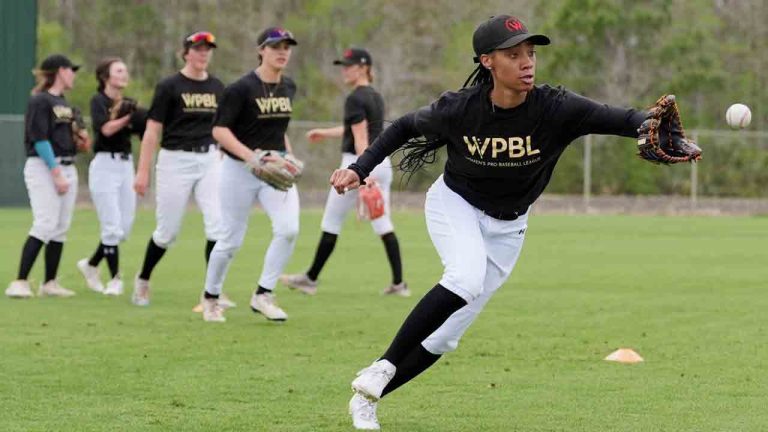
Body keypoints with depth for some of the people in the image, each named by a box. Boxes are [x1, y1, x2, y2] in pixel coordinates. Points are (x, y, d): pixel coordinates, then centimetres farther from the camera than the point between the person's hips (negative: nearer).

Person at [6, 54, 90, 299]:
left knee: (62, 227, 5)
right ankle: (20, 283, -19)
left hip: (68, 167, 9)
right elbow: (40, 140, -15)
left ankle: (49, 284, 10)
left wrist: (81, 141, 3)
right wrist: (56, 173, -20)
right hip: (43, 167, -9)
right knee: (45, 224, -17)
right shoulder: (40, 101, -8)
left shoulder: (65, 104, 18)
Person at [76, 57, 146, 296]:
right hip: (104, 164, -7)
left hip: (126, 164, 7)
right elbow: (106, 129, -18)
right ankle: (115, 279, -3)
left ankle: (91, 265, 23)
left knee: (125, 227, 5)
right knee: (112, 227, -9)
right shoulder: (98, 101, -3)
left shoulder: (129, 104, 14)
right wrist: (129, 116, -20)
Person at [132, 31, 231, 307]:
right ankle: (143, 280, 28)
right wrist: (142, 172, -12)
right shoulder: (169, 87, -4)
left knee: (217, 223, -13)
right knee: (168, 231, 4)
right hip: (175, 160, -4)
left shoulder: (217, 87, 10)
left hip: (209, 160, 4)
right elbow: (152, 131, -6)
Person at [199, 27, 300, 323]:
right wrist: (249, 155, -31)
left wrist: (289, 154, 13)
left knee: (288, 229, -17)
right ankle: (210, 297, 26)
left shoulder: (289, 88, 7)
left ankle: (262, 295, -6)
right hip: (240, 169, -5)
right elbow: (219, 129, -18)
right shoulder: (242, 88, -14)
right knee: (232, 240, 3)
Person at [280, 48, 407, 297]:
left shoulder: (355, 99, -12)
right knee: (384, 225, 7)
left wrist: (364, 174, -27)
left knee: (331, 223, 3)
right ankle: (399, 283, 0)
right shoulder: (376, 97, 15)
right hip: (383, 163, 8)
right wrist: (325, 133, 41)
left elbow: (361, 139, -21)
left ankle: (311, 279, 11)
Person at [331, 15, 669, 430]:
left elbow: (615, 118, -36)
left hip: (506, 227, 2)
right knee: (467, 276, -34)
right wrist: (360, 168, -11)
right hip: (455, 203, -2)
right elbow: (405, 127, -3)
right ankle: (383, 366, -23)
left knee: (445, 334, 1)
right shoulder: (458, 108, -22)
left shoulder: (554, 108, -24)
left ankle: (367, 397, 16)